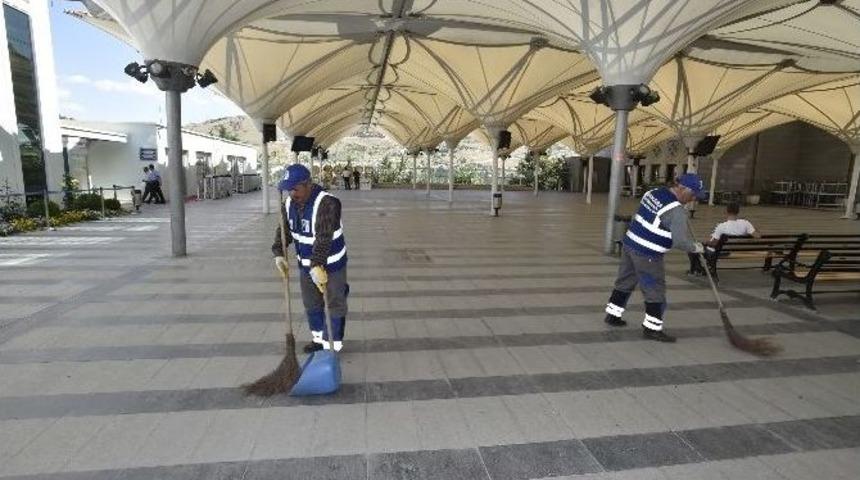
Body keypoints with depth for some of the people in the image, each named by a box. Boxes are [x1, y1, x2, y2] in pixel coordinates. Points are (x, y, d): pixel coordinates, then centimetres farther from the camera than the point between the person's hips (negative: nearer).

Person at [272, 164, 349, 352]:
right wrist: (279, 254, -11)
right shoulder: (289, 204, -4)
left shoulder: (327, 203, -28)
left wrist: (317, 265, -43)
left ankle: (335, 345, 23)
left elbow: (323, 238, -35)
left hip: (331, 264, -7)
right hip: (306, 264, 7)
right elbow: (284, 231, 4)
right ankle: (319, 338, 40)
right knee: (311, 304, 20)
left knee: (335, 305, 6)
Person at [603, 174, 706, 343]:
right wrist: (696, 247, -3)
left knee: (625, 282, 20)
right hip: (647, 255, -9)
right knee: (656, 290, 5)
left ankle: (612, 315, 31)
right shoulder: (676, 210, -19)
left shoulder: (653, 192, 5)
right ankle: (652, 328, 13)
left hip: (630, 244, 9)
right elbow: (681, 241, -21)